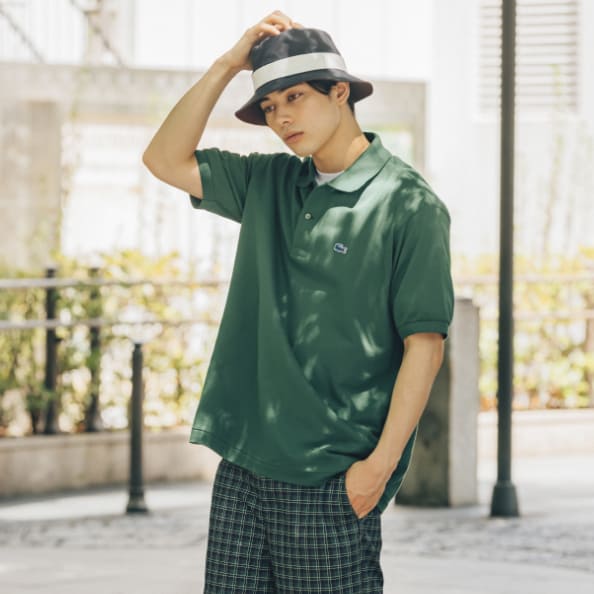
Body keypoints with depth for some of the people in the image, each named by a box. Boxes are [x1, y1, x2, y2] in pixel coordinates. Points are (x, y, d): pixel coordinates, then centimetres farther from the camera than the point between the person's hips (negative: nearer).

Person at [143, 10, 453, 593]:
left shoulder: (408, 205, -6)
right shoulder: (269, 185, 13)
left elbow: (425, 342, -9)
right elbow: (165, 160, 15)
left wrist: (381, 463, -14)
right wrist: (228, 64, 7)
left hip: (333, 479, -6)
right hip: (242, 468, 6)